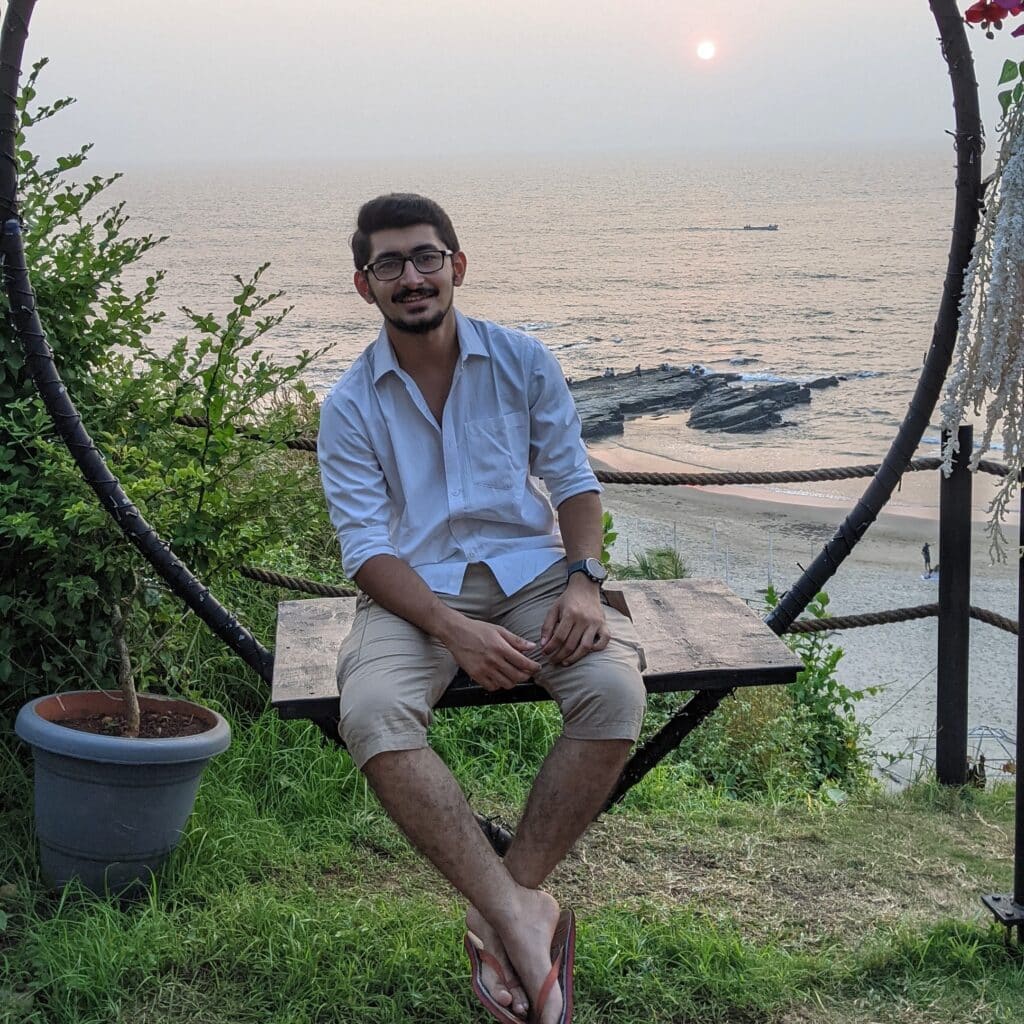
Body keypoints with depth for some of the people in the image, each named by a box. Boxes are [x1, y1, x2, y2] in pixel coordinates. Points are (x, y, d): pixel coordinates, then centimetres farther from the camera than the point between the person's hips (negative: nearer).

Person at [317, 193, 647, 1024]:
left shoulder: (523, 362, 6)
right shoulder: (349, 407, 2)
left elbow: (573, 480, 8)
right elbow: (367, 548, -6)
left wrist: (584, 581, -13)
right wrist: (454, 631, -23)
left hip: (532, 568, 1)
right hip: (418, 587, -1)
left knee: (616, 691, -30)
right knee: (372, 716, -33)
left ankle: (503, 908, -19)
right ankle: (523, 916, -31)